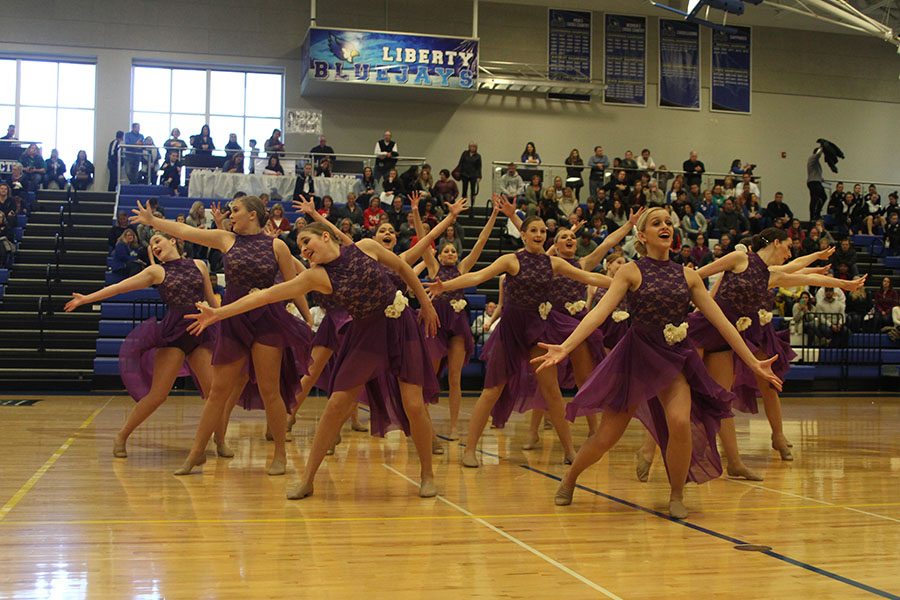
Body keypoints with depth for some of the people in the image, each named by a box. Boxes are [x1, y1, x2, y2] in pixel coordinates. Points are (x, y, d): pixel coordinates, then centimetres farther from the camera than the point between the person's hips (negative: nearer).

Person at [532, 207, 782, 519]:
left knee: (680, 422, -25)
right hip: (636, 357, -2)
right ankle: (569, 479, 31)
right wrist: (564, 347, -28)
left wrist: (753, 362, 1)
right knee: (606, 437, 1)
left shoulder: (688, 276, 4)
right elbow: (600, 312, -15)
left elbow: (721, 321, 5)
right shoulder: (631, 272, -5)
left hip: (675, 359, 2)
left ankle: (677, 496, -1)